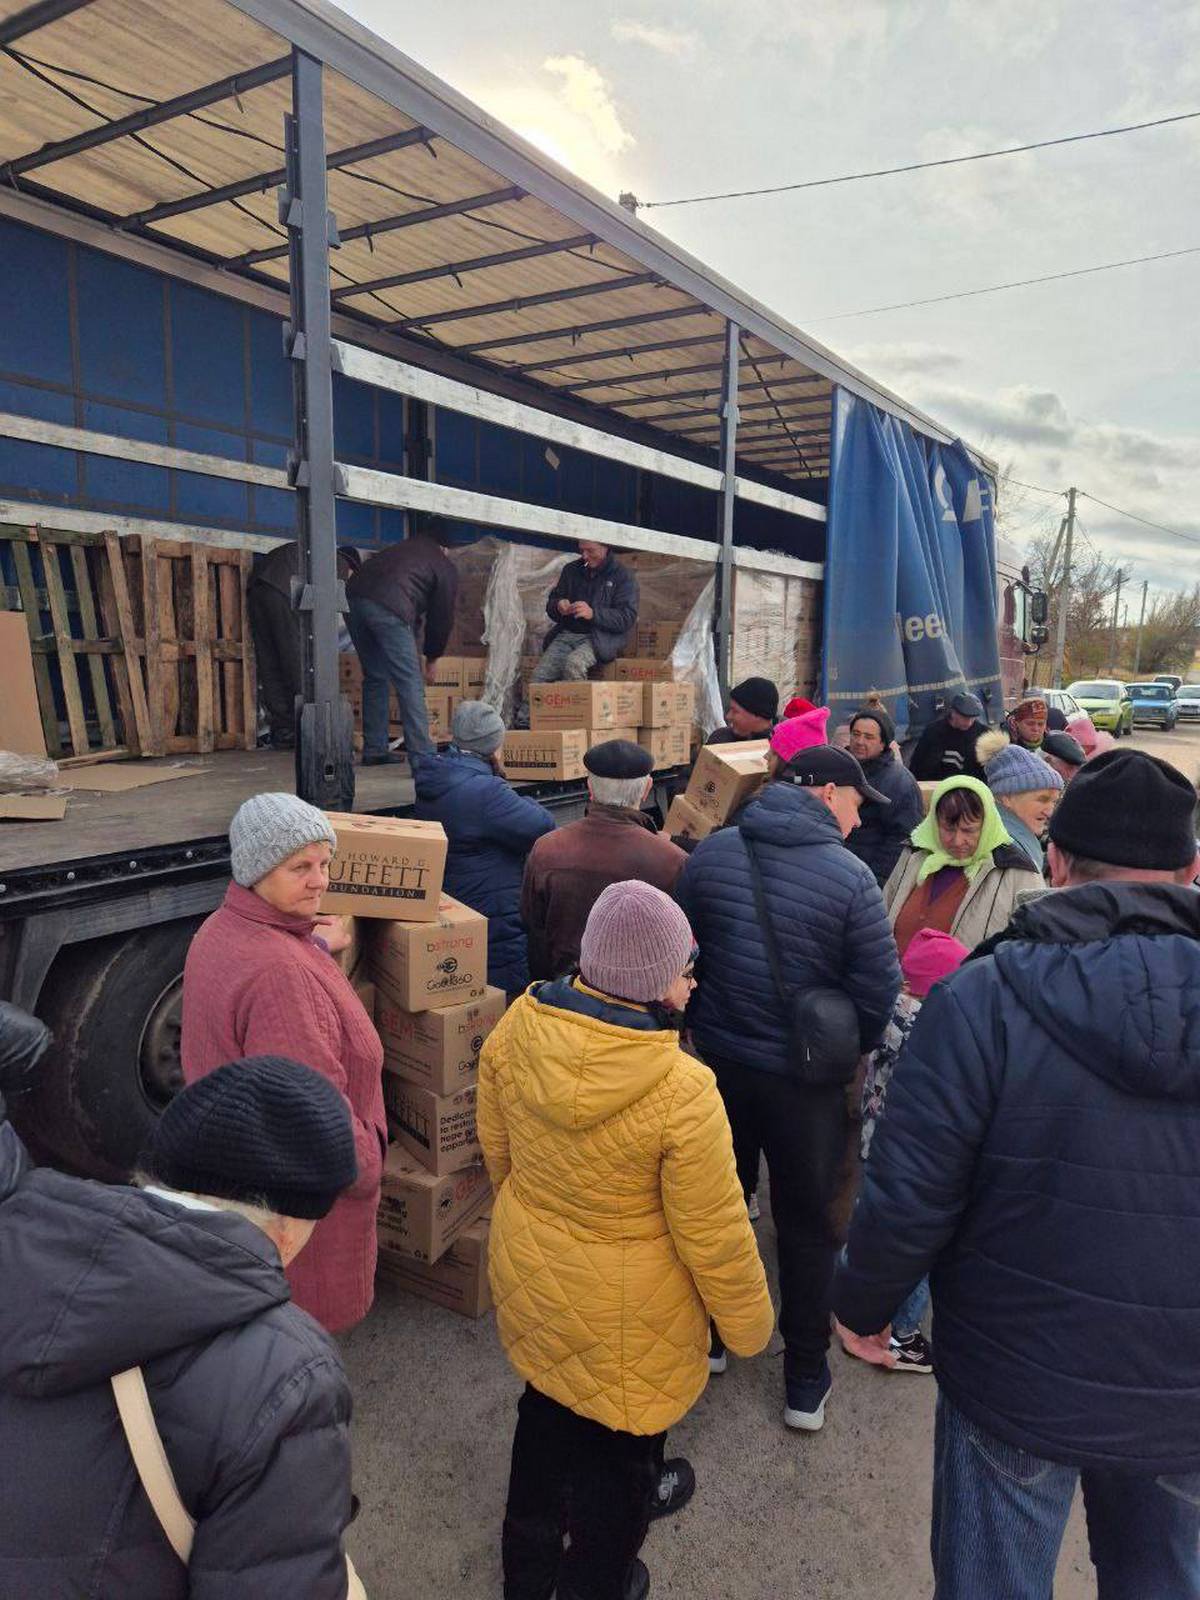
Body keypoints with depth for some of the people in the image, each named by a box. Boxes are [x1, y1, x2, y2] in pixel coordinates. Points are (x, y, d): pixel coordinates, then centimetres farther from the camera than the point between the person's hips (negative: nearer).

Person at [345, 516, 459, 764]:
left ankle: (374, 750, 21)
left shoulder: (401, 548, 35)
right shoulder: (446, 567, 17)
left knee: (374, 678, 18)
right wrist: (431, 659, 29)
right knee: (410, 684, -3)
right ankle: (423, 756, -7)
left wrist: (413, 648, 39)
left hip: (354, 597, 7)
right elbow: (442, 616, 17)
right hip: (389, 608, -7)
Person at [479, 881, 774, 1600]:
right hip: (625, 1312, -5)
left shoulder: (518, 1028, -17)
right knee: (619, 1440, 23)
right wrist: (749, 1324, -2)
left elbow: (497, 1148, 0)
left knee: (548, 1404, 31)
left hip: (530, 1275, 6)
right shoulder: (682, 1093, -34)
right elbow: (716, 1237, -21)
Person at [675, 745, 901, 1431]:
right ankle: (806, 1379, 30)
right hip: (805, 1079, -4)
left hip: (718, 1061, 4)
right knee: (808, 1225, 16)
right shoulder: (850, 875, -20)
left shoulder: (710, 852, -6)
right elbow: (879, 991, -16)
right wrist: (853, 1048, 4)